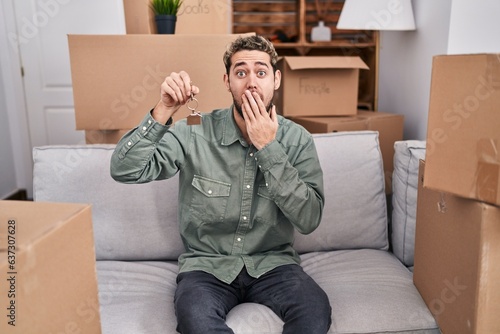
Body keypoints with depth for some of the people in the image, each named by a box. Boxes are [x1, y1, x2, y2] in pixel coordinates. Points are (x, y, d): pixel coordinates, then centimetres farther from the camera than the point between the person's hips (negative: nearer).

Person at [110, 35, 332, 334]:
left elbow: (310, 219, -14)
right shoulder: (194, 133, -7)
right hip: (207, 264, -1)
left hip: (273, 262, 2)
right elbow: (125, 171, -14)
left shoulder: (297, 139, -4)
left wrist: (268, 148, -19)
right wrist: (163, 112, -26)